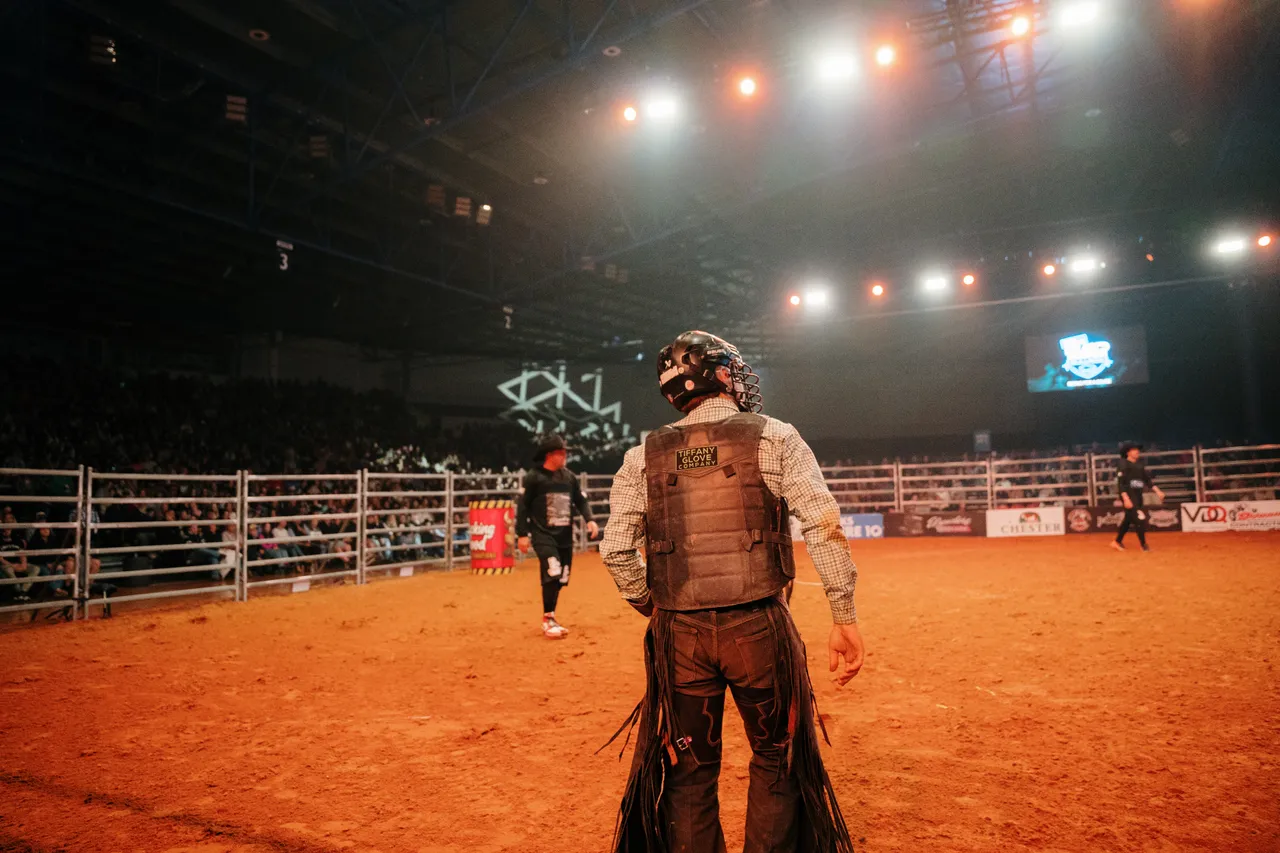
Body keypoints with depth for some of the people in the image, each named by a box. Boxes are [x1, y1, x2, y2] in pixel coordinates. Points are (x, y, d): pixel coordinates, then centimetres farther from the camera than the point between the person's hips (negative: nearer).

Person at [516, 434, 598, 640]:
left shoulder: (570, 477, 9)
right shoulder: (533, 477, -6)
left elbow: (581, 501, 14)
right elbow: (523, 507, -5)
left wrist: (589, 519, -3)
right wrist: (523, 534, -9)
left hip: (565, 536, 6)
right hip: (543, 535, -5)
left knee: (561, 578, 8)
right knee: (552, 574, -19)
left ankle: (550, 618, 25)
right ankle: (548, 620, -6)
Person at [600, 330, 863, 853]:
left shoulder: (644, 455, 5)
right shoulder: (774, 437, -1)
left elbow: (616, 550, 1)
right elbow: (824, 528, -9)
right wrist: (844, 617, -5)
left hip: (678, 633, 2)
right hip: (758, 627, -2)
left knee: (688, 775, 15)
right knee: (777, 762, 17)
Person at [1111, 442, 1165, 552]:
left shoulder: (1140, 465, 13)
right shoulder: (1123, 465, -10)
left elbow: (1147, 480, 14)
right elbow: (1120, 483, -16)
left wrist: (1157, 491, 1)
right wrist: (1126, 499, -24)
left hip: (1138, 496, 8)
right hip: (1129, 495, -8)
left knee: (1128, 519, 14)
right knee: (1140, 518, -12)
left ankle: (1117, 541, 25)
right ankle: (1144, 545, -5)